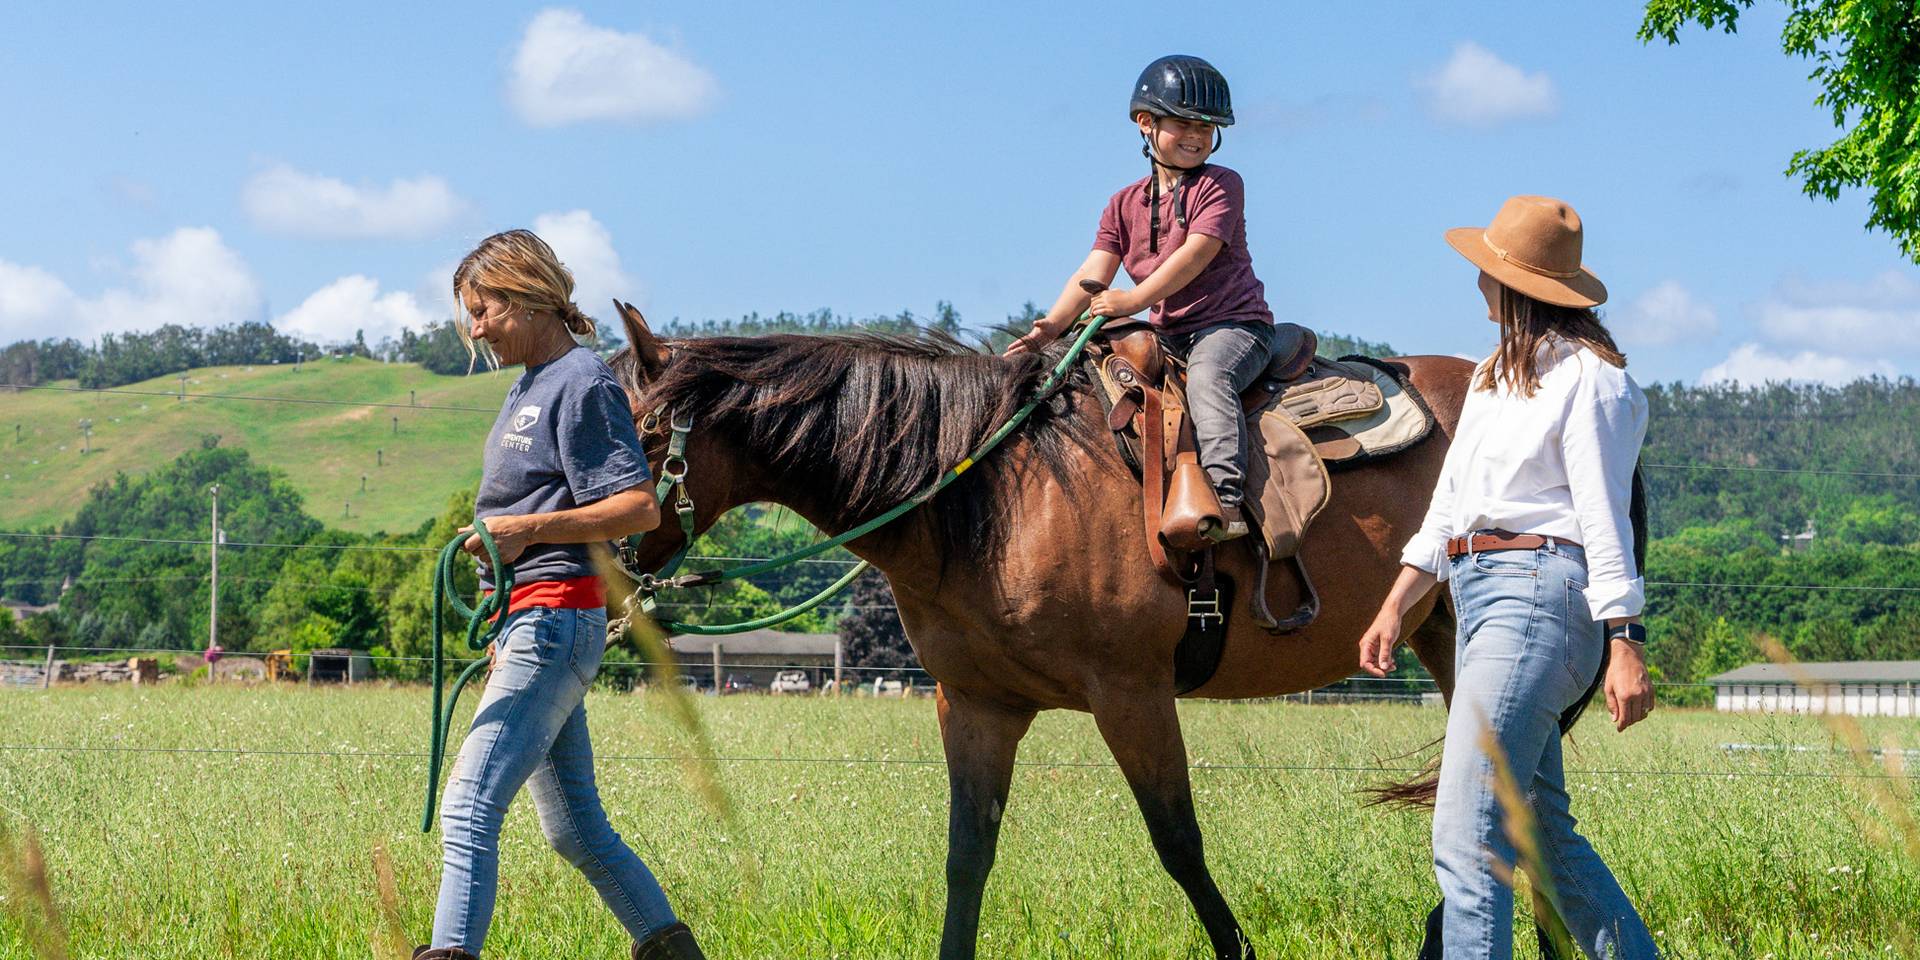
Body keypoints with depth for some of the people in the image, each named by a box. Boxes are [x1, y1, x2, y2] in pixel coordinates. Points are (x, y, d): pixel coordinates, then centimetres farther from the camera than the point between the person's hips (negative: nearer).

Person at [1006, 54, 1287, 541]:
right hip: (1168, 332, 7)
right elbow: (1093, 273, 2)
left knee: (1207, 375, -35)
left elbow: (1196, 254, -16)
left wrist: (1134, 300, -25)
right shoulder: (1125, 204, 13)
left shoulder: (1221, 185, -2)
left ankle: (1227, 498, -48)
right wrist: (1051, 326, -16)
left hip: (1234, 322, -7)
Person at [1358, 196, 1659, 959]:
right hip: (1476, 593, 10)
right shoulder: (1494, 375, 20)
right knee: (1542, 831, 13)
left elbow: (1604, 522, -13)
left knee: (1466, 838, -16)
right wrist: (1394, 608, 16)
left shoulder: (1587, 378, -7)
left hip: (1537, 594, -10)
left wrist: (1625, 646, -17)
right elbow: (1448, 505, 22)